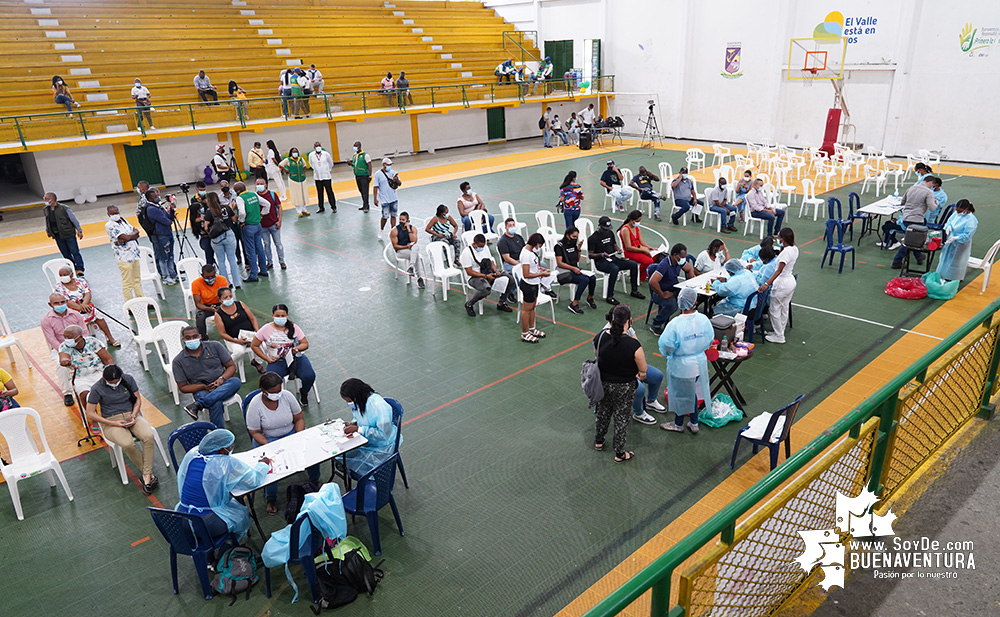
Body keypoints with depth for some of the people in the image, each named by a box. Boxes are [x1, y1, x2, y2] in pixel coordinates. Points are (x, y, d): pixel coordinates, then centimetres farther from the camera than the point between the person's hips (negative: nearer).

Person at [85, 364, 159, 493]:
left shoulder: (128, 379, 2)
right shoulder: (97, 389, -7)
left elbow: (138, 399, 11)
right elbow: (90, 414, -4)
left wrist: (134, 415, -8)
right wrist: (113, 423, -13)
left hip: (132, 416, 3)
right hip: (111, 421, -3)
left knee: (149, 436, -30)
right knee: (127, 444, -34)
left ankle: (146, 475, -24)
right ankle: (150, 474, -17)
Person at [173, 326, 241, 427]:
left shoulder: (215, 346, 4)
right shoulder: (178, 361, 2)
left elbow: (232, 366, 6)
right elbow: (183, 387, 4)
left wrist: (222, 379, -15)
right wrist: (204, 387, -13)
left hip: (223, 385, 2)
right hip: (201, 390, -2)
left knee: (236, 381, -34)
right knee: (216, 404, -37)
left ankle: (198, 405, -37)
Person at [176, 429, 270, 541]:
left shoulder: (191, 453, -3)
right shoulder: (227, 464, -22)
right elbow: (254, 480, -14)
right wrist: (262, 464, 5)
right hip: (208, 524, -7)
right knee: (243, 513, 18)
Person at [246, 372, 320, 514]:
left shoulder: (287, 396, -12)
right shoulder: (255, 405, -17)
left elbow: (299, 418, -2)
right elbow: (255, 432, -12)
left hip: (291, 432, 2)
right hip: (267, 439, -2)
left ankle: (314, 481, 9)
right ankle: (270, 498, -3)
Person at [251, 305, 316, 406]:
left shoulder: (293, 327, 4)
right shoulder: (266, 329, 0)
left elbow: (305, 344, 7)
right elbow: (254, 345, 8)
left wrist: (297, 348, -16)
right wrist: (267, 359, 0)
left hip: (296, 358, 1)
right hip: (277, 361, -1)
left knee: (309, 376, -24)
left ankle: (304, 393, 12)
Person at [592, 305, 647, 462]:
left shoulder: (600, 336, -16)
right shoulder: (633, 345, -30)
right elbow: (643, 371, -18)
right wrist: (639, 376, 5)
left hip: (603, 383, 4)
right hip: (624, 388, -4)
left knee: (602, 411, 27)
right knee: (621, 418, 15)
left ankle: (598, 441, 48)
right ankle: (619, 453, 32)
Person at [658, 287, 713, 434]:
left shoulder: (675, 324, -27)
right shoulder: (703, 320, -12)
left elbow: (666, 347, -21)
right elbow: (709, 341, 2)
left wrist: (668, 352, 2)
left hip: (681, 365, -5)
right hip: (700, 362, 5)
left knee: (680, 394, 16)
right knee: (692, 392, 25)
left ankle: (678, 424, 38)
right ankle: (694, 423, 40)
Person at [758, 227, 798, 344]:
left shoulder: (786, 252, -26)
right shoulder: (795, 249, 2)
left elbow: (779, 270, -31)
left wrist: (767, 283, -35)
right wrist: (782, 248, 8)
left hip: (782, 283, -10)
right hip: (791, 281, 10)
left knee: (774, 310, 5)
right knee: (784, 309, 20)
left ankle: (779, 337, 14)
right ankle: (780, 333, 34)